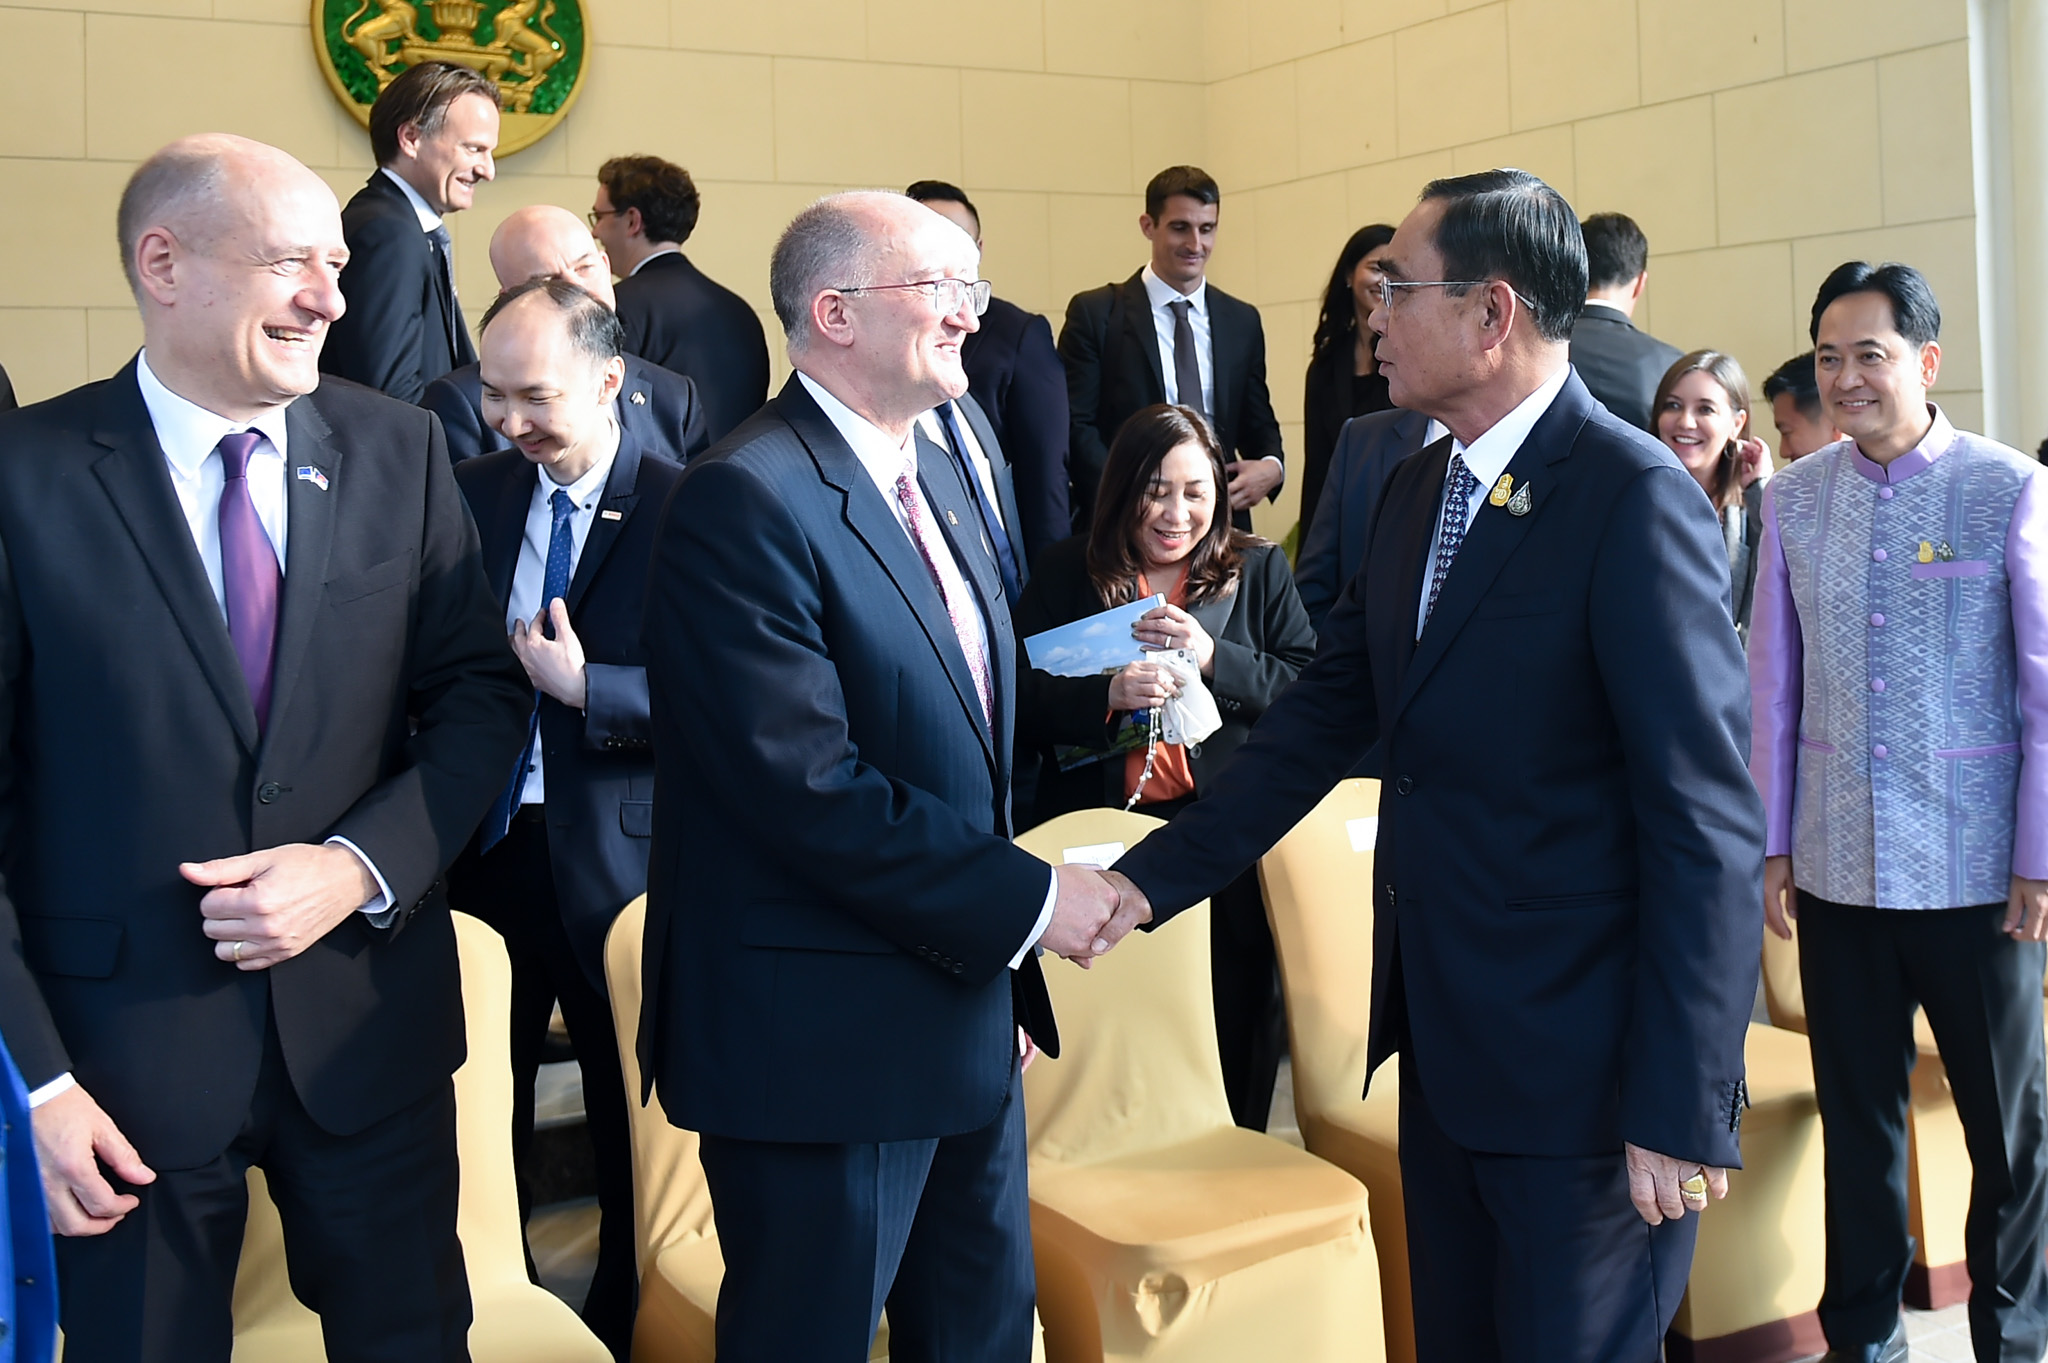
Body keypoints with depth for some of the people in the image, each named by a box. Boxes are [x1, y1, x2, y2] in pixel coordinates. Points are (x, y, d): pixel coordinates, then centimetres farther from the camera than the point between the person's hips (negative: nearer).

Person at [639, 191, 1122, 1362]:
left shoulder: (934, 473, 11)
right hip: (826, 1038, -9)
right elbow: (807, 787, -25)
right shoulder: (747, 500, -19)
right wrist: (1023, 899, -19)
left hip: (965, 1008, 9)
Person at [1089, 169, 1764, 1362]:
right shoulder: (1422, 489, 9)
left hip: (1580, 1061, -8)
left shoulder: (1634, 495, -17)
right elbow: (1328, 713, 11)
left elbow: (1711, 816, -19)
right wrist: (1154, 879, 4)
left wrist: (1684, 1108, -19)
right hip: (1443, 1038, 8)